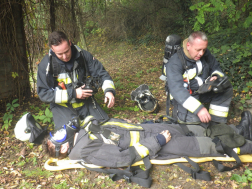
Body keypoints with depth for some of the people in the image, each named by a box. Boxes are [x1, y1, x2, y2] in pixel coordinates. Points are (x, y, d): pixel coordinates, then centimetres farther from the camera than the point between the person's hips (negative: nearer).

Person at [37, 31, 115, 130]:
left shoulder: (83, 55, -8)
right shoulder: (45, 65, -13)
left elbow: (101, 73, -2)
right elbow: (43, 94, -13)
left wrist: (109, 90, -22)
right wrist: (73, 94, -19)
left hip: (86, 102, 3)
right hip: (62, 106, -2)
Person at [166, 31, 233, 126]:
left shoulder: (205, 54, -4)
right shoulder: (175, 63, -26)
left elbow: (216, 67, 13)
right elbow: (177, 90, -35)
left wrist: (216, 77, -14)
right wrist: (199, 108, -44)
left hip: (202, 91, 7)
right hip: (184, 96, -7)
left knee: (227, 89, -13)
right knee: (193, 119, -32)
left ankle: (216, 123, -5)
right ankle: (178, 112, 2)